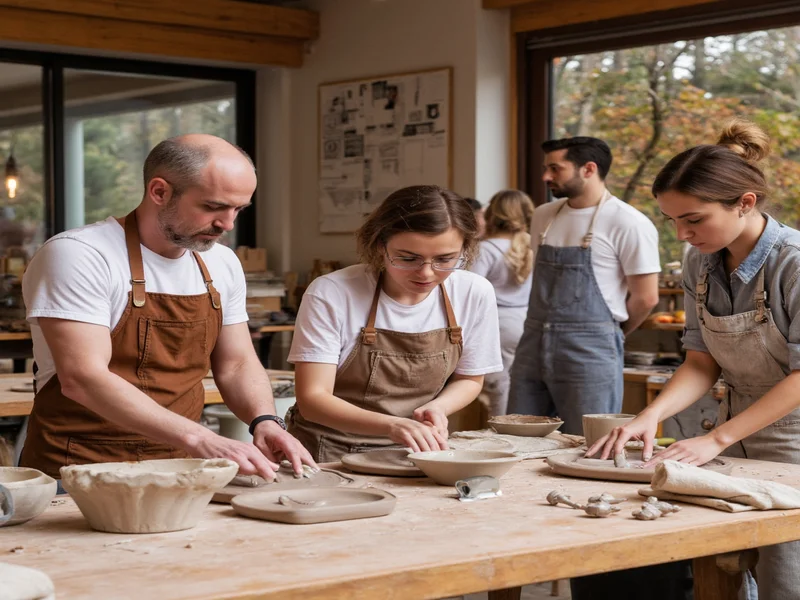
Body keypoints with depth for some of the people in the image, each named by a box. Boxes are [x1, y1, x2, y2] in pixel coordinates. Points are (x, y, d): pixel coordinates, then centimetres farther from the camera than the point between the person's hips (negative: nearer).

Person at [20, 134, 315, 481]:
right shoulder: (77, 256, -14)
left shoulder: (222, 264, 7)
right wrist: (199, 440, -30)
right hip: (82, 477, -5)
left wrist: (264, 421, -7)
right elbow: (82, 379, -23)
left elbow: (236, 365, 16)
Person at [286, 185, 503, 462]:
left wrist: (436, 409, -12)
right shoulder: (330, 294, -16)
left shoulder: (474, 293, -5)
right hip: (330, 455, -2)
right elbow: (312, 399, -17)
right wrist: (392, 425, -33)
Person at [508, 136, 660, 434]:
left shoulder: (629, 224, -9)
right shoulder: (543, 216, 12)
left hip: (589, 353, -6)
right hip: (533, 344, 6)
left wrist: (608, 335, 6)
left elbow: (645, 298, -6)